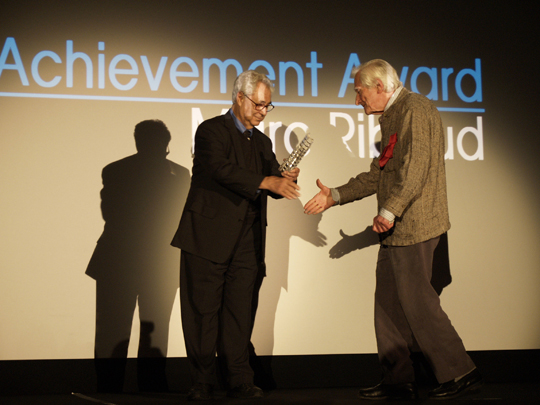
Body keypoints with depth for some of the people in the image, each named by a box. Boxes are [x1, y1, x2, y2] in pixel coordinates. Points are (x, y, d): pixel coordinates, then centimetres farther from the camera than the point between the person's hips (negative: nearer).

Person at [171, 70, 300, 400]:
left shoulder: (262, 142, 19)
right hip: (209, 237, -5)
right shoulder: (211, 131, -2)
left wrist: (286, 180, -10)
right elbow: (222, 169, -19)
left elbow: (272, 187, 13)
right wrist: (267, 181, -27)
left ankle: (241, 381, 6)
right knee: (203, 311, 0)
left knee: (240, 312, 3)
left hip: (246, 243, 5)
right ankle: (203, 382, 7)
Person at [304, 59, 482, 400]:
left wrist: (389, 211, -28)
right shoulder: (391, 117, 21)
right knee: (390, 303, 9)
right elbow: (379, 174, 25)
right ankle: (399, 381, 14)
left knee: (417, 302, -7)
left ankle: (459, 372, 1)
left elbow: (416, 167, -22)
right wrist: (335, 196, 22)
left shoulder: (416, 109, -10)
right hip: (397, 230, 10)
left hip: (413, 225, -10)